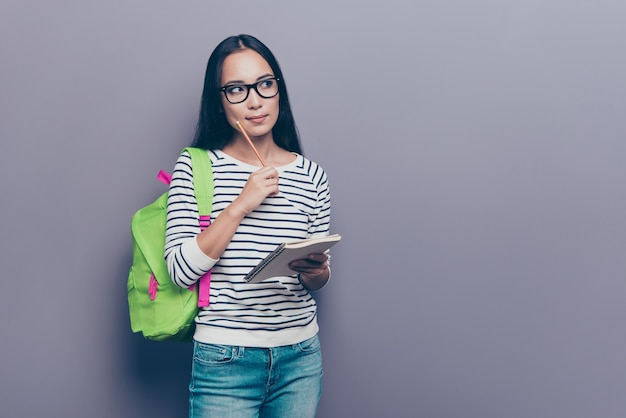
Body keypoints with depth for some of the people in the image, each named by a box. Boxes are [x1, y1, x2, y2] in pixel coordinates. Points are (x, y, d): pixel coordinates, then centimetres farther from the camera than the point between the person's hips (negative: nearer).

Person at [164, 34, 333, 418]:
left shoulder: (310, 175, 4)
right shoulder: (195, 167, -3)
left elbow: (319, 279, 11)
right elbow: (181, 271, -12)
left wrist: (315, 271, -12)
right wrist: (240, 205, -18)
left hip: (301, 358, 3)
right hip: (225, 359, -3)